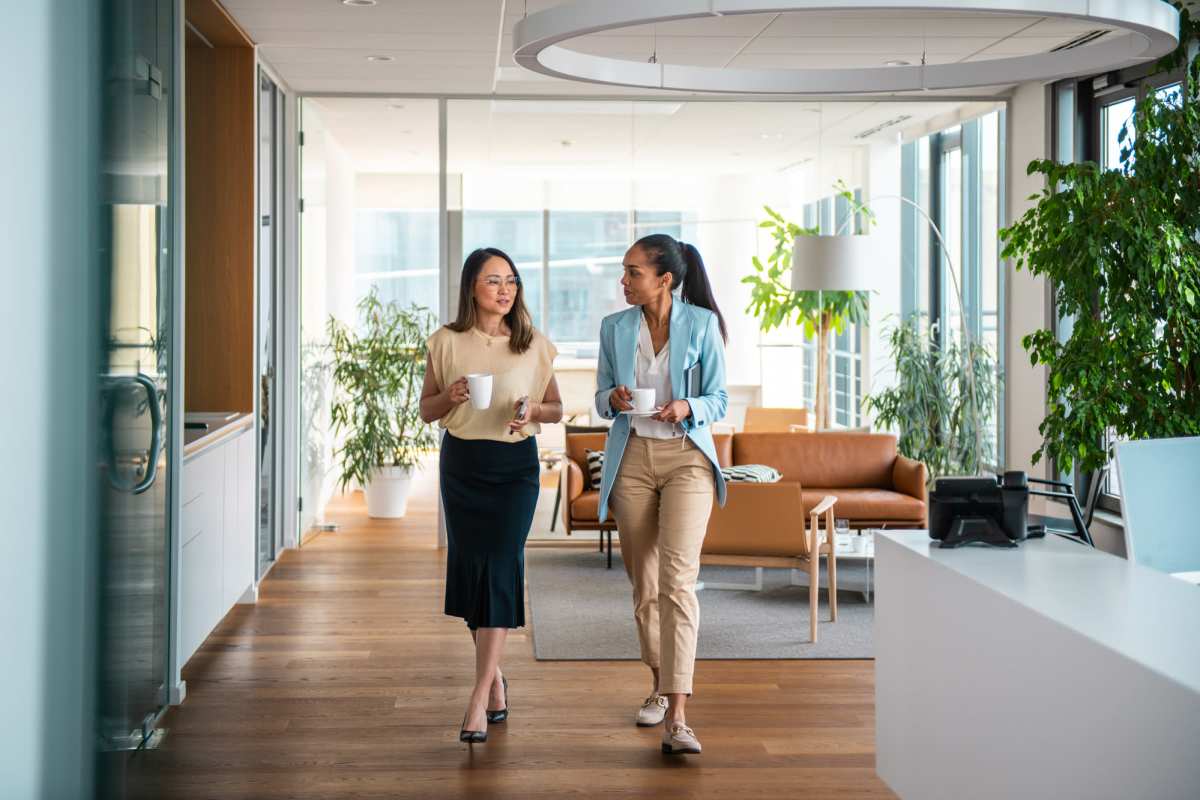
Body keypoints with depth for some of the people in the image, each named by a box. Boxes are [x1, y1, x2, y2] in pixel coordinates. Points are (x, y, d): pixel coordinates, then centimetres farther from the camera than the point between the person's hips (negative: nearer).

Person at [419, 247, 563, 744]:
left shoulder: (534, 345, 1)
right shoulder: (447, 343, 1)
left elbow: (556, 409, 9)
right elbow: (427, 411, 7)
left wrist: (532, 411, -13)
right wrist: (451, 395, -14)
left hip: (516, 465, -2)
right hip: (462, 464, 2)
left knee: (500, 568, -11)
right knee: (470, 566, 7)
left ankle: (479, 697, -12)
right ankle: (494, 673, 28)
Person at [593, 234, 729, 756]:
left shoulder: (702, 323, -2)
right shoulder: (615, 327, 6)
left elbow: (719, 399, 1)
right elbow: (601, 398, 11)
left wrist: (687, 408, -20)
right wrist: (614, 400, -12)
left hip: (687, 457, -3)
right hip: (632, 458, 4)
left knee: (678, 579, -16)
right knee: (643, 583, 9)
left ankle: (676, 719, -20)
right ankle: (660, 687, 30)